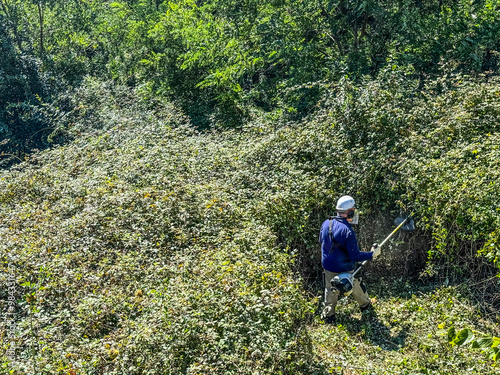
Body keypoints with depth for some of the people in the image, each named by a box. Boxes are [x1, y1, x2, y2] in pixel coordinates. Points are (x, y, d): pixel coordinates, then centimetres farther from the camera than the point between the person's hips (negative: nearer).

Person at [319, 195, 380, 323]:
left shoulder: (326, 223, -9)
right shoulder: (347, 231, -29)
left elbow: (321, 241, 9)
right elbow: (355, 256, -24)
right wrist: (372, 254, -13)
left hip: (327, 266, 5)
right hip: (344, 269, -4)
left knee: (331, 291, 22)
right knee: (357, 286, 23)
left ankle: (328, 315, 30)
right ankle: (365, 305, 47)